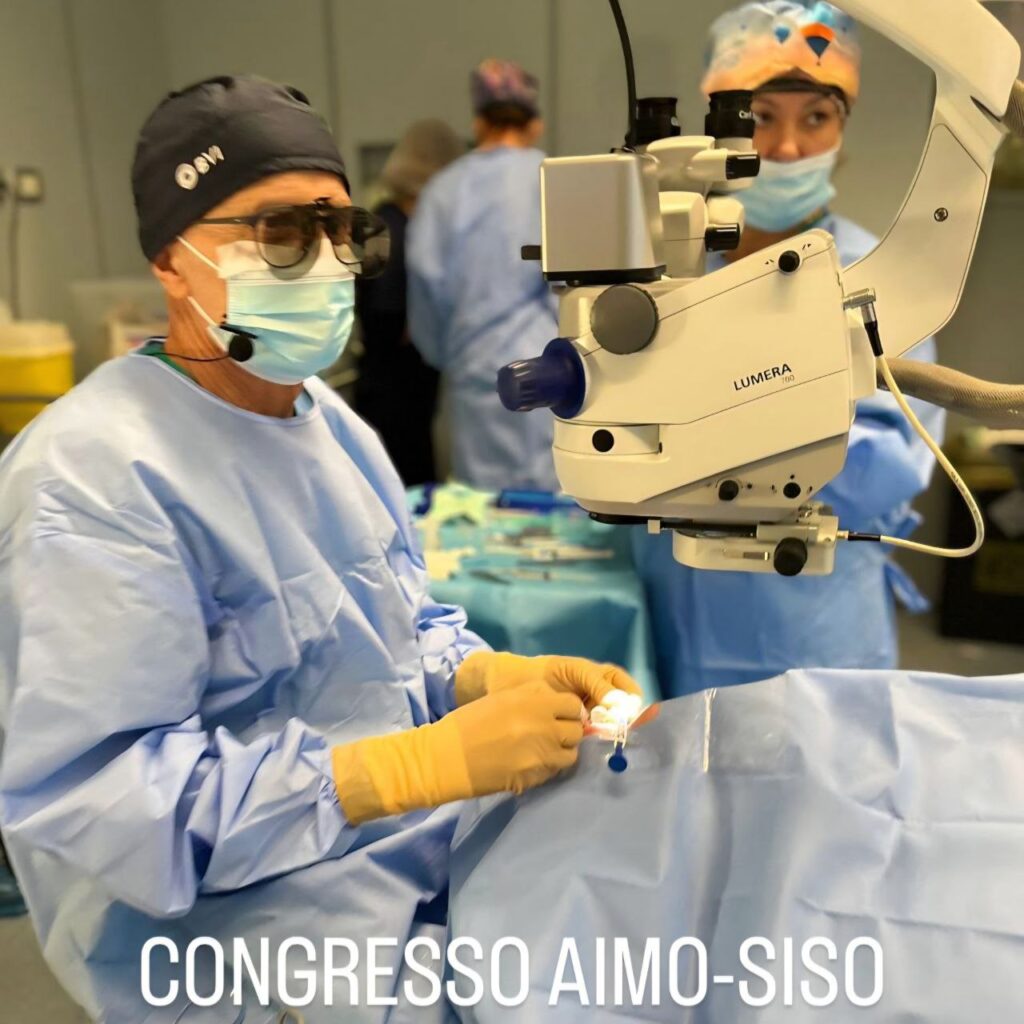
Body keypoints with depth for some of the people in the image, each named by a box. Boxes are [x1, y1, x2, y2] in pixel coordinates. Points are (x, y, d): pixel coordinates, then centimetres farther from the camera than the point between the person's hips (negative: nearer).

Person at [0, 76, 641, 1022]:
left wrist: (510, 679, -9)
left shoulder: (329, 423, 7)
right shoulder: (95, 475, -20)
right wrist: (435, 758, -30)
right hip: (245, 933, -7)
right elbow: (89, 793, -25)